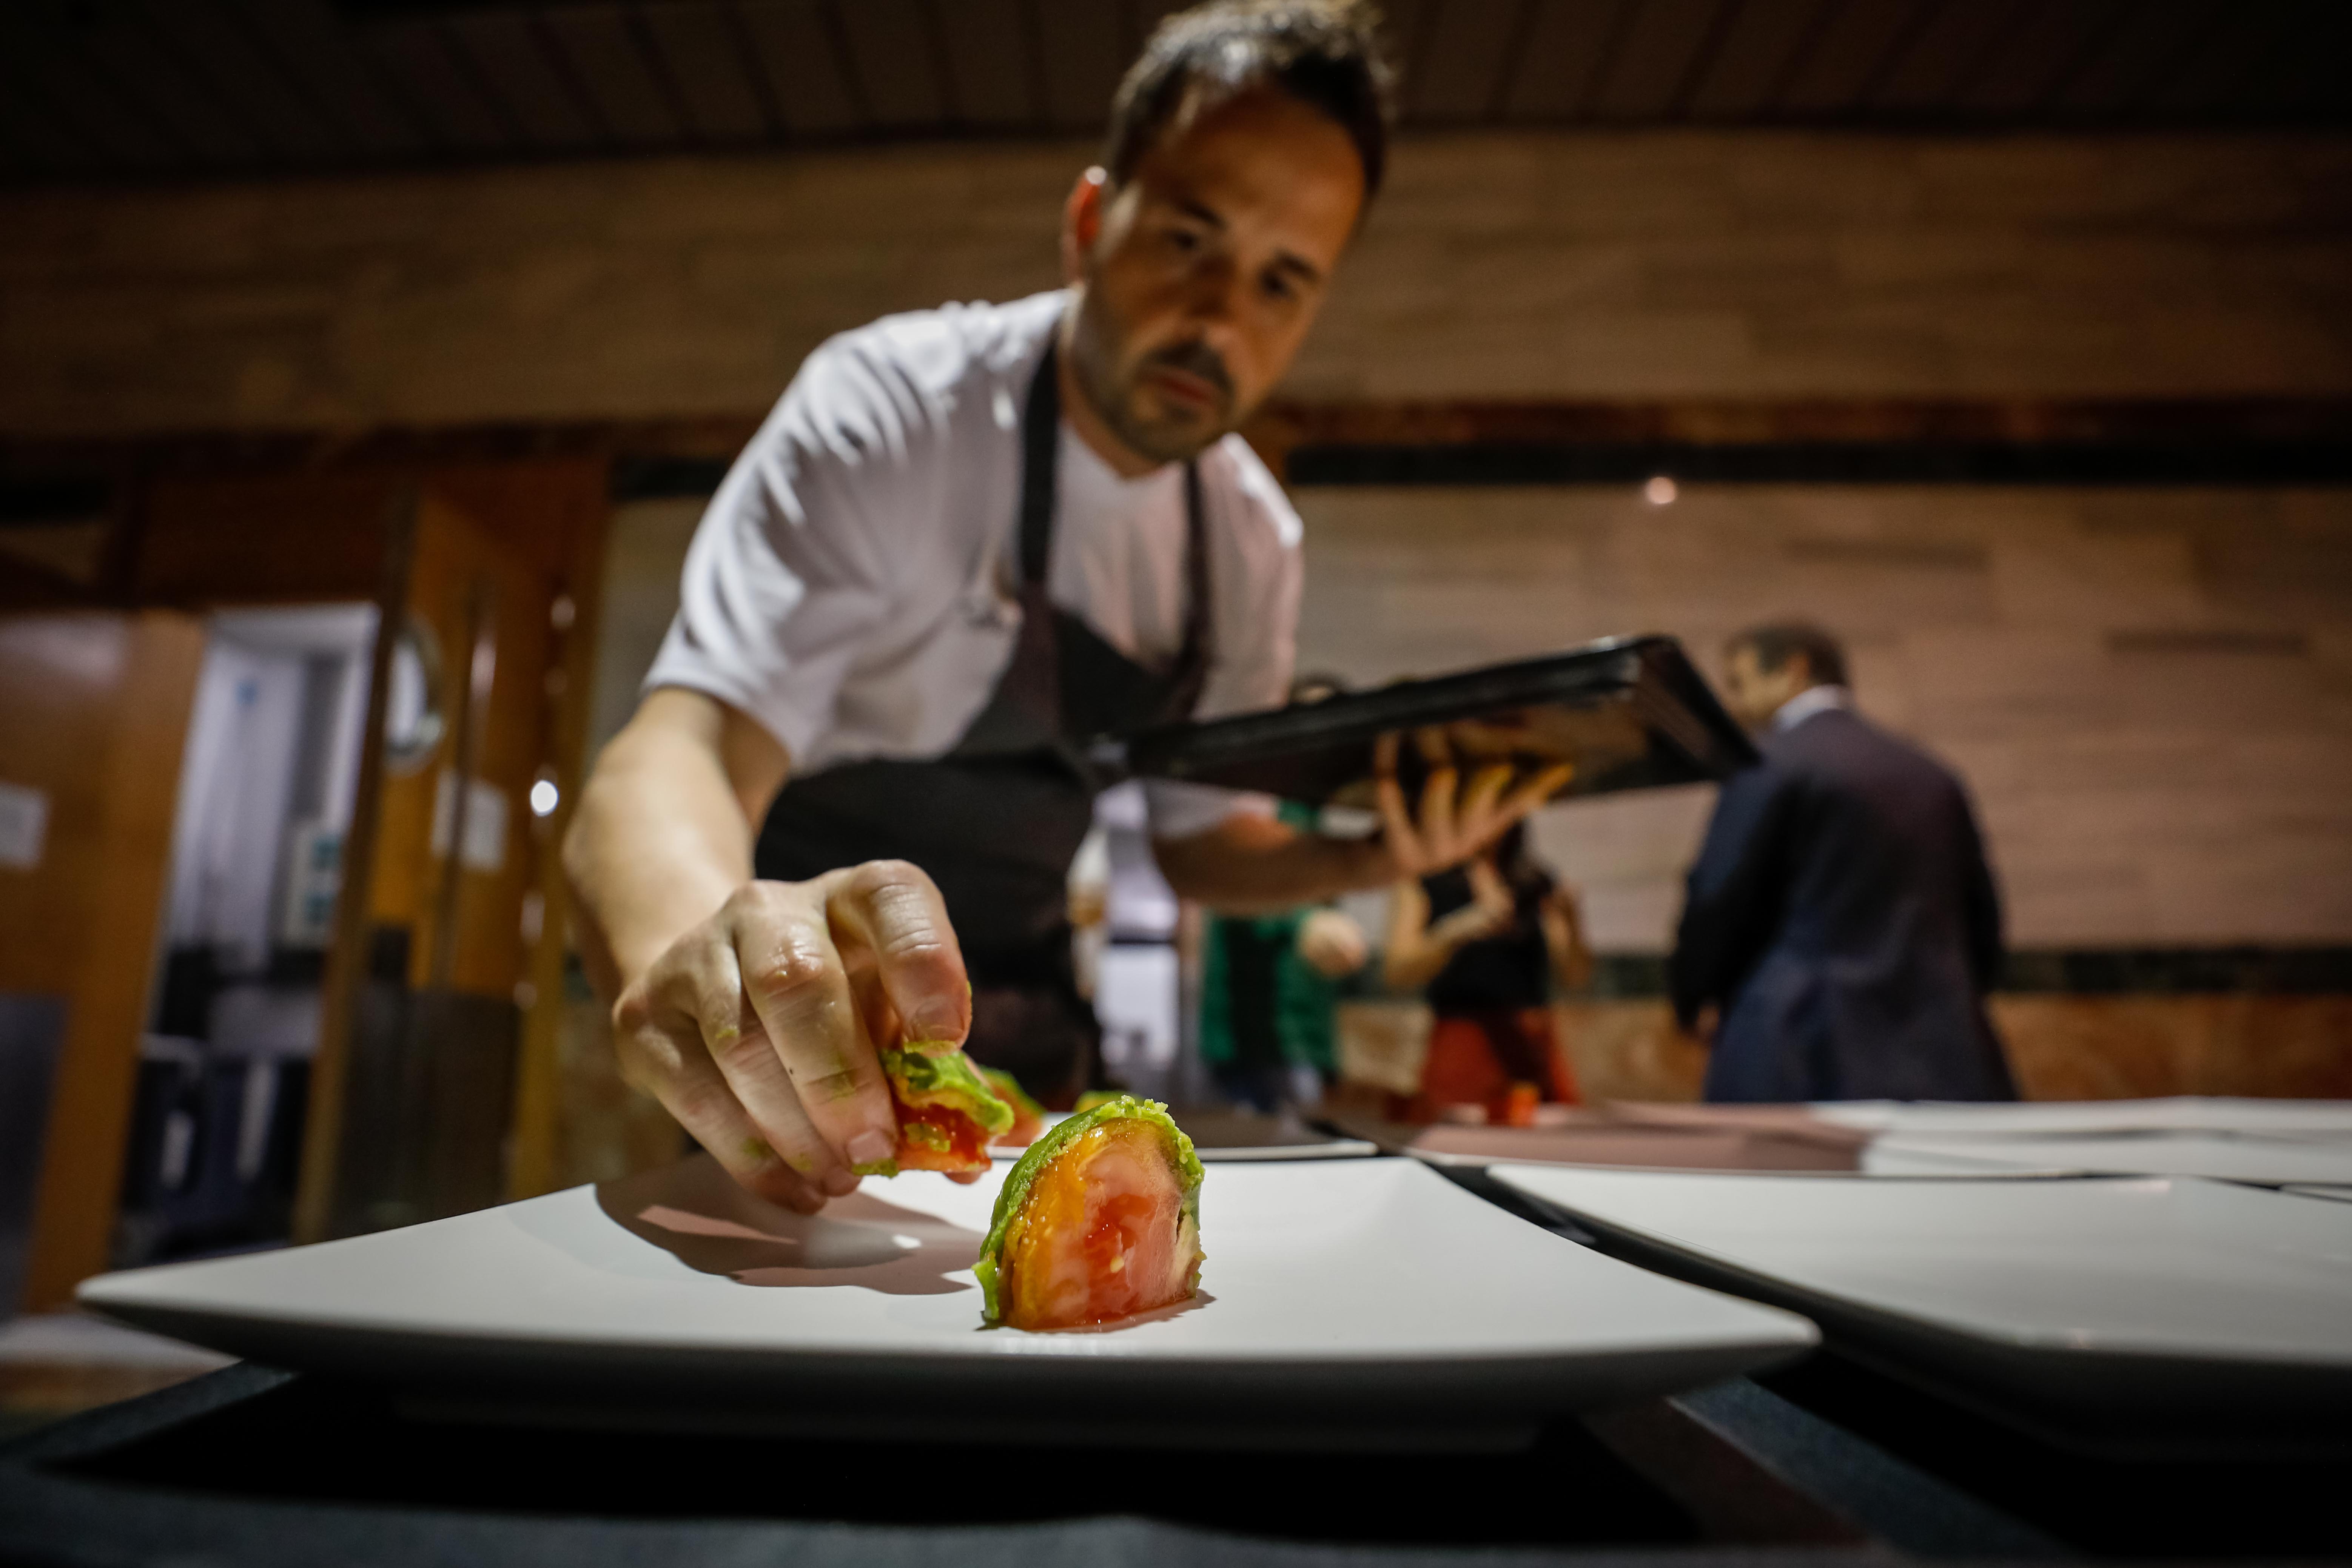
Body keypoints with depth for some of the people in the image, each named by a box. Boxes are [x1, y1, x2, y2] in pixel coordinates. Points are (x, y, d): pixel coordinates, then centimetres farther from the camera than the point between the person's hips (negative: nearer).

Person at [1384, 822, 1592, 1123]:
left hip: (1535, 1043, 3)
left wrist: (1570, 925, -11)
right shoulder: (1421, 880, 3)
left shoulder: (1537, 881, 11)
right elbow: (1396, 973, -7)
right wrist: (1456, 932, -22)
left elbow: (1574, 977, 8)